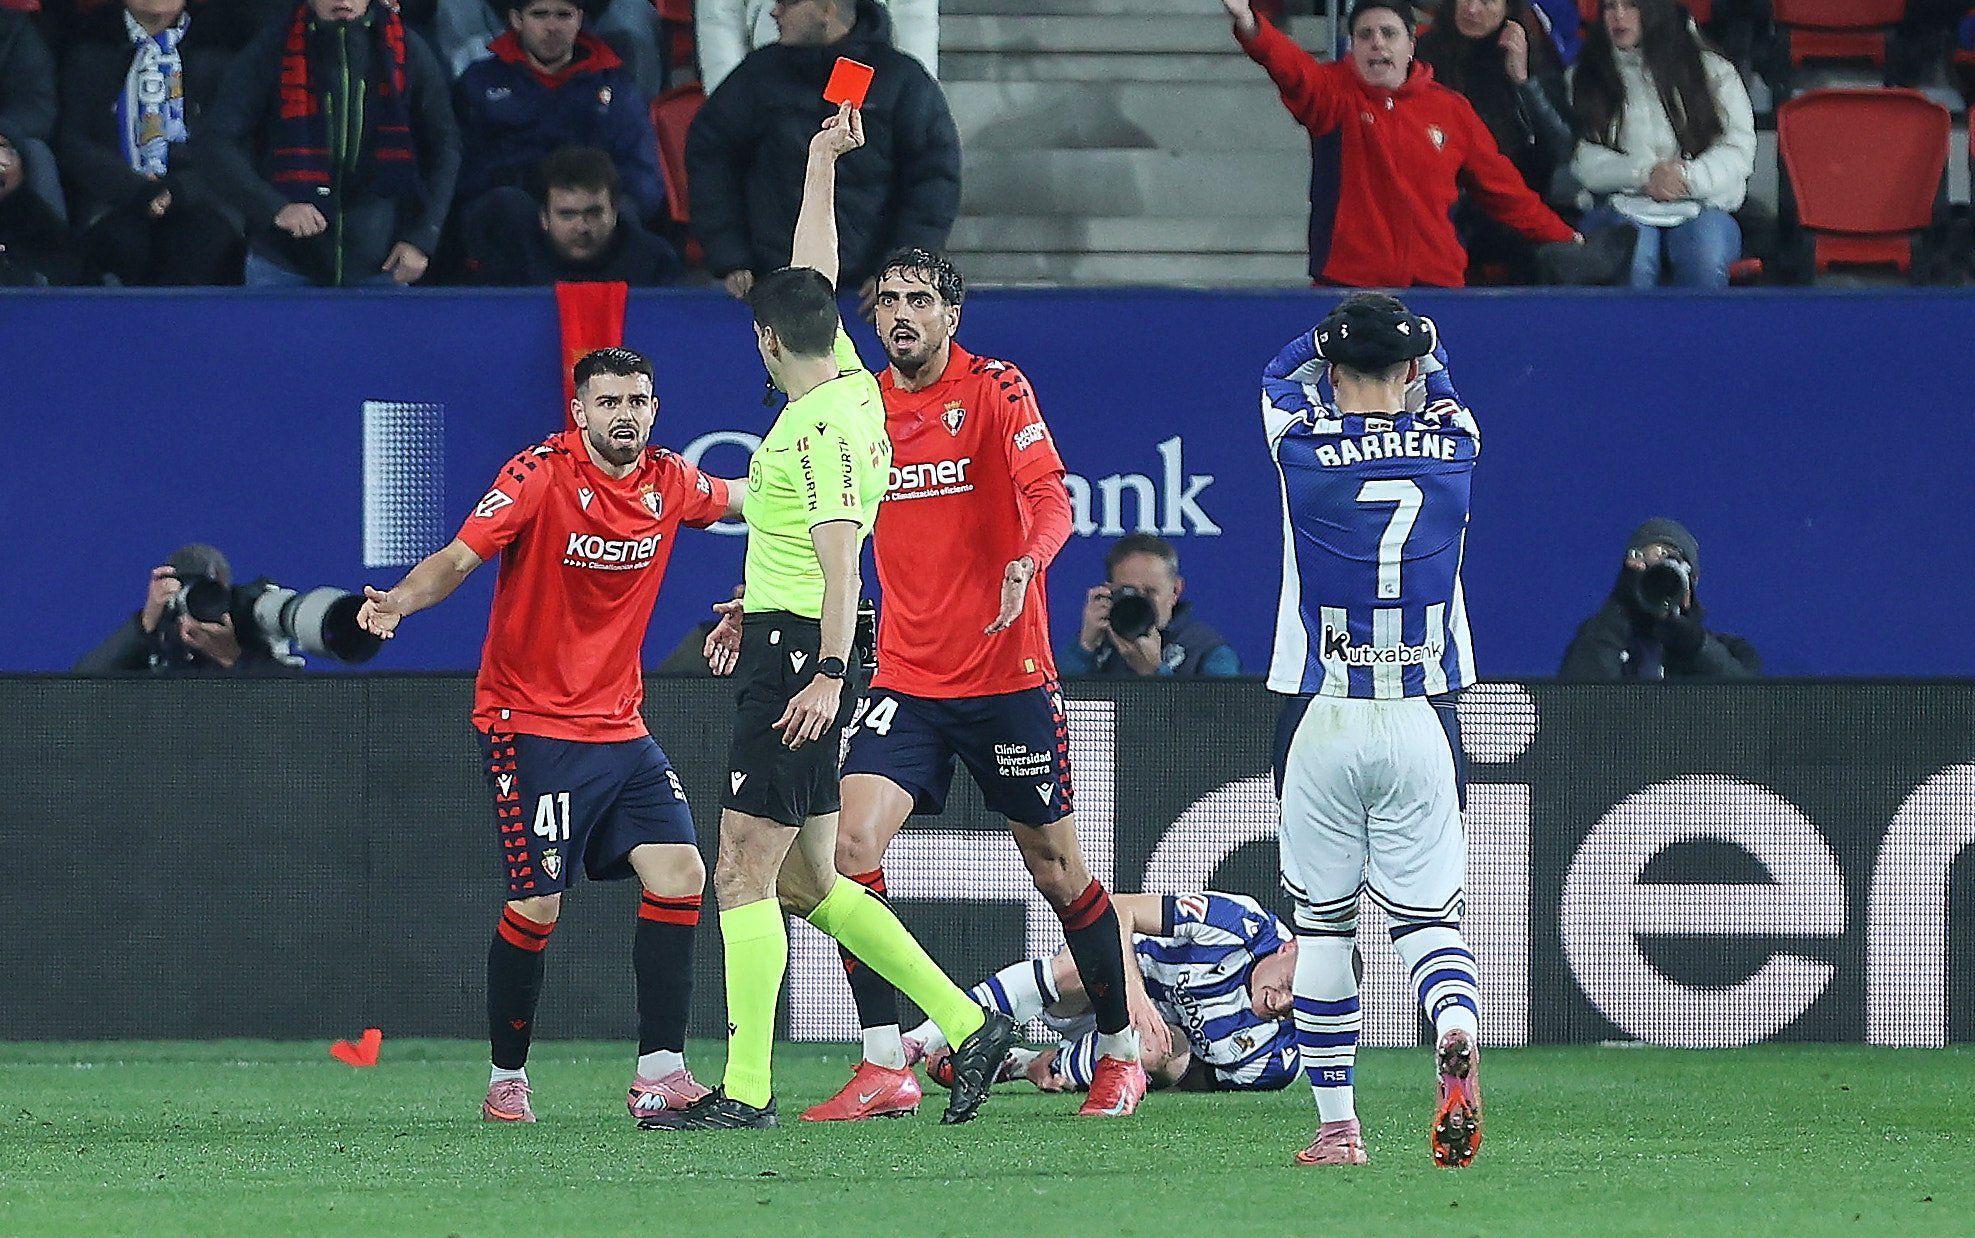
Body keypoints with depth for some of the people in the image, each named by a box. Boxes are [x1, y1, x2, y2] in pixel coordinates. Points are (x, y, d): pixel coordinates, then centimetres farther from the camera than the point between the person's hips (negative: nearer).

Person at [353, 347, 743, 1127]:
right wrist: (398, 602, -36)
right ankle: (507, 1080, 9)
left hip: (619, 726, 6)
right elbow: (458, 557, -19)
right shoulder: (539, 476, -12)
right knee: (538, 905, -8)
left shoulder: (668, 484, 4)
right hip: (529, 725, -6)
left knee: (679, 876, -8)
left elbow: (740, 498, 28)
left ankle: (660, 1074, -4)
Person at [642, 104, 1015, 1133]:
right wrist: (822, 162, 33)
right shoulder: (851, 386, 11)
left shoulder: (821, 430, -15)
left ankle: (746, 1090, -10)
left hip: (798, 656, -10)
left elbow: (841, 558, -23)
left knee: (745, 874, -9)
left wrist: (828, 672, -30)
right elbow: (815, 276, 26)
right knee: (805, 880, 12)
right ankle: (966, 1023, 10)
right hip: (790, 646, 10)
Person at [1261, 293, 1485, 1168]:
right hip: (1421, 725, 1)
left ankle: (1336, 1125, 7)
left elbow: (1279, 371, 20)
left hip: (1321, 724, -1)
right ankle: (1455, 1032, -27)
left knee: (1322, 925, 8)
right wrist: (1407, 335, 42)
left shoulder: (1303, 445, -4)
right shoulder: (1455, 445, 1)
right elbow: (1440, 390, 27)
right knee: (1427, 918, 5)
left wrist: (1340, 329, 33)